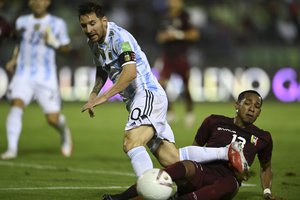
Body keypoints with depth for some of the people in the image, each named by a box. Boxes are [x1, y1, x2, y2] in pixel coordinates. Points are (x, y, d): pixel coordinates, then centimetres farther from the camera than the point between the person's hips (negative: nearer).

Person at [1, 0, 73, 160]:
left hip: (46, 76, -2)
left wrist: (54, 43, -12)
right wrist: (14, 59, 10)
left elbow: (67, 47, 8)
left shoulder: (57, 24, 0)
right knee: (16, 106, -22)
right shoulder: (22, 22, 9)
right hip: (23, 75, 2)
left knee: (53, 119, -3)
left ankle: (64, 132, 32)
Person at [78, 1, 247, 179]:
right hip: (137, 100, 9)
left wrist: (104, 97, -24)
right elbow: (102, 71, 33)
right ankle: (226, 153, 6)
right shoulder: (94, 42, 16)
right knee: (172, 159, -1)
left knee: (131, 143, -32)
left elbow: (130, 72, -24)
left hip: (148, 95, -9)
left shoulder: (118, 36, -13)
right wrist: (93, 95, 17)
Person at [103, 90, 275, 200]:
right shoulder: (215, 122, 20)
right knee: (186, 167, -40)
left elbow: (266, 167, 37)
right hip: (203, 171, -1)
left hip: (228, 179, 1)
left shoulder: (262, 138, 23)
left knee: (228, 184, -41)